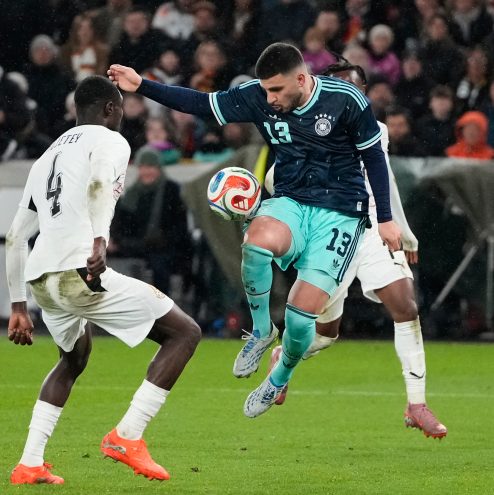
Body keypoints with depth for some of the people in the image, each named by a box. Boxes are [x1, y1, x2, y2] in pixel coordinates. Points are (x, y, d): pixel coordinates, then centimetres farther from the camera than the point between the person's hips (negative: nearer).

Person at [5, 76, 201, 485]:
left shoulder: (47, 157, 29)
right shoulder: (110, 141, 7)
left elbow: (15, 238, 28)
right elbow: (99, 185, -18)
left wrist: (18, 307, 32)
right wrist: (100, 240, -29)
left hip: (40, 279, 8)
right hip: (80, 272, -8)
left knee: (74, 358, 34)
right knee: (185, 333, 2)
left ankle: (30, 465, 25)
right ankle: (127, 436, -5)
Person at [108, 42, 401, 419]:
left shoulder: (346, 100, -13)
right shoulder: (257, 97, -5)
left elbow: (374, 156, -1)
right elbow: (202, 104, 1)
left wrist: (386, 218, 0)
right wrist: (142, 86, -10)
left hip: (340, 213, -3)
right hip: (291, 203, 3)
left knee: (302, 314, -15)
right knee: (259, 239, -36)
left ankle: (280, 379, 20)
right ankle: (261, 330, -9)